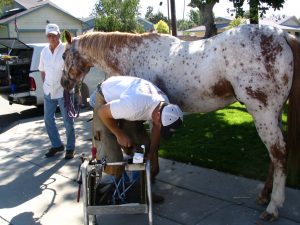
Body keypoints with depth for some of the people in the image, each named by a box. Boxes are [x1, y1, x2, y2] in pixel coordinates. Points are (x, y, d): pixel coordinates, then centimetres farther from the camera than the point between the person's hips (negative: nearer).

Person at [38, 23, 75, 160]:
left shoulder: (66, 50, -11)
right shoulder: (44, 51, 6)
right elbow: (42, 70, 16)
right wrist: (45, 85, 7)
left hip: (63, 91, -6)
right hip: (48, 91, 6)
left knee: (68, 121, 3)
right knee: (48, 119, 12)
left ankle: (70, 148, 17)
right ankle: (56, 145, 29)